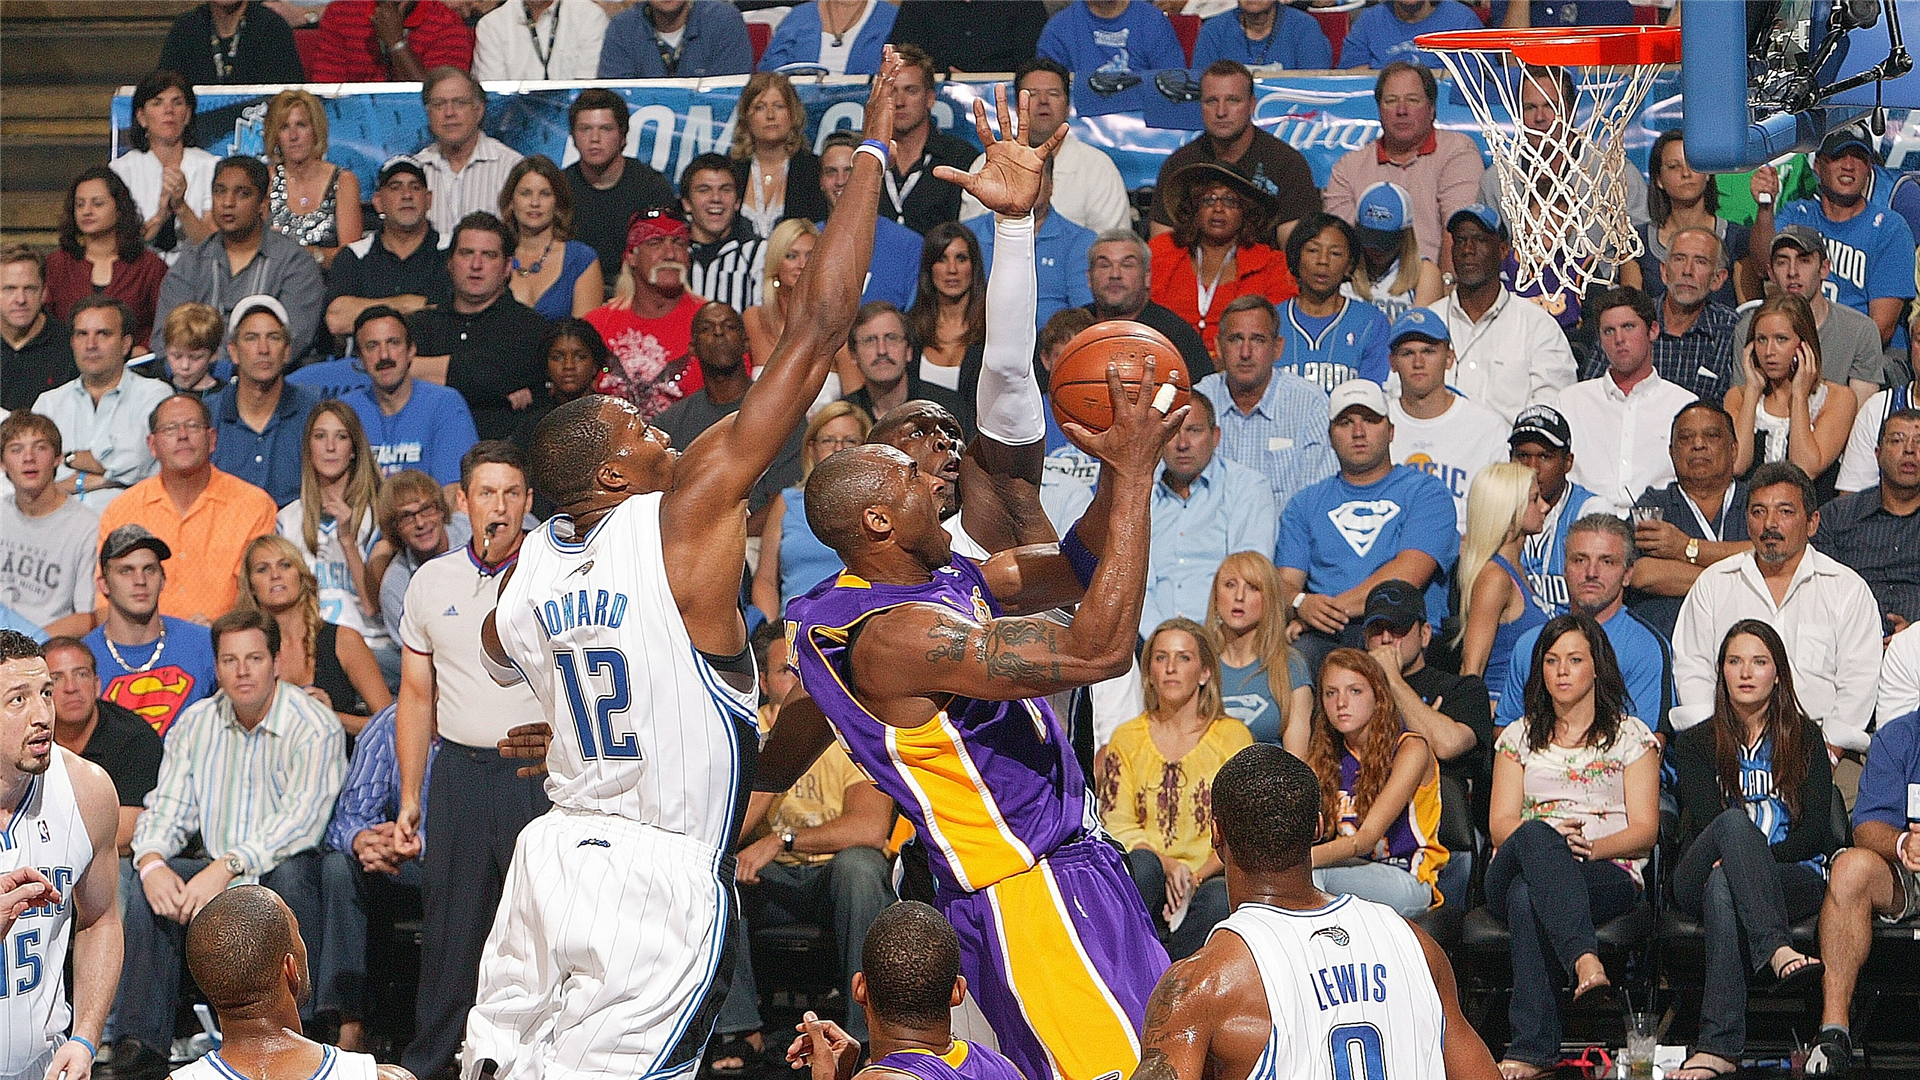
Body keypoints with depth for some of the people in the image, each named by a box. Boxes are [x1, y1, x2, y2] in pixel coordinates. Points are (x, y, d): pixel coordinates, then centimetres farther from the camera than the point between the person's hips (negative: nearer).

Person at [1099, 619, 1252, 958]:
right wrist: (1167, 866, -16)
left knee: (1221, 899, -35)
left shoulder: (1233, 736, 9)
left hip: (1209, 879, -1)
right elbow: (1116, 825, 3)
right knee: (1142, 865, -34)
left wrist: (1196, 878, -16)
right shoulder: (1126, 739, 13)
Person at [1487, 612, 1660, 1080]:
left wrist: (1593, 846, -14)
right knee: (1536, 836, -41)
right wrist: (1548, 837, -13)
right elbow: (1501, 826, 11)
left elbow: (1645, 830, 7)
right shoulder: (1519, 738, 24)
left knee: (1527, 897, -41)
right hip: (1515, 870, 1)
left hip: (1609, 872, -1)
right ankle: (1585, 962, -63)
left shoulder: (1630, 735, 18)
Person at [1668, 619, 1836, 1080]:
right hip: (1698, 881, 1)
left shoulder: (1805, 740, 16)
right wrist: (1746, 851, -20)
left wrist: (1752, 855, -12)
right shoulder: (1696, 744, 18)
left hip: (1794, 879, -1)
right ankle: (1777, 951, -59)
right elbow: (1709, 821, 0)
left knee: (1722, 885, -39)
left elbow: (1814, 833, 4)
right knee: (1734, 821, -37)